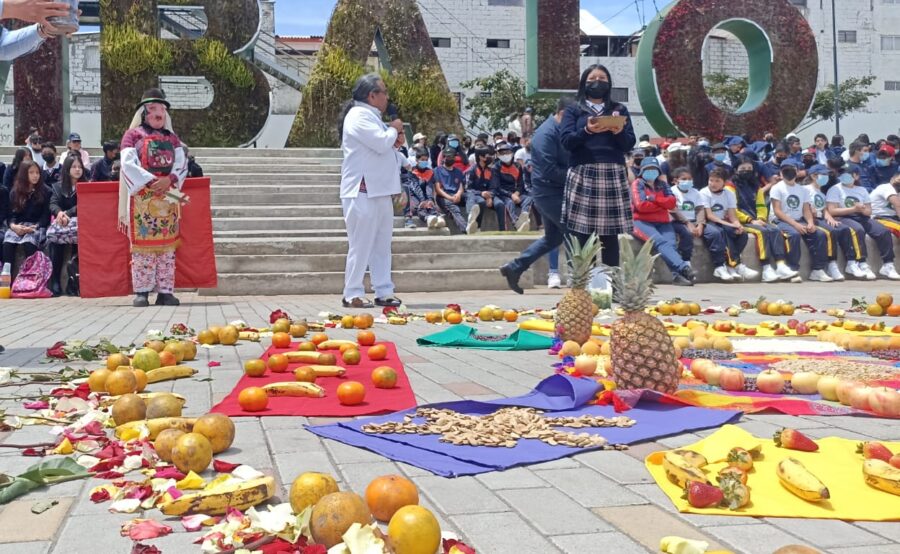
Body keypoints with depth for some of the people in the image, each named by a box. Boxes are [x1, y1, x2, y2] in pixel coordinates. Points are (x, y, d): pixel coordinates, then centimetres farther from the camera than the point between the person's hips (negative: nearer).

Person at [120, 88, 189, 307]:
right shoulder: (133, 135, 8)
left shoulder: (172, 137, 18)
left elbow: (182, 164, 6)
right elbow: (128, 164, -6)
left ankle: (165, 291, 2)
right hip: (142, 197, -3)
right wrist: (151, 181, -18)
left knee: (167, 245, 1)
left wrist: (169, 180, -14)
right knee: (142, 243, -6)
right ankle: (141, 291, -5)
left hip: (168, 196, 3)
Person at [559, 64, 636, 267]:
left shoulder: (619, 110, 17)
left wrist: (619, 132, -13)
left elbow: (629, 144, 7)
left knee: (610, 234, -1)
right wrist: (587, 131, -19)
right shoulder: (573, 110, 12)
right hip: (583, 175, -1)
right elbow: (566, 140, -3)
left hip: (612, 175, 1)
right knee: (582, 234, -7)